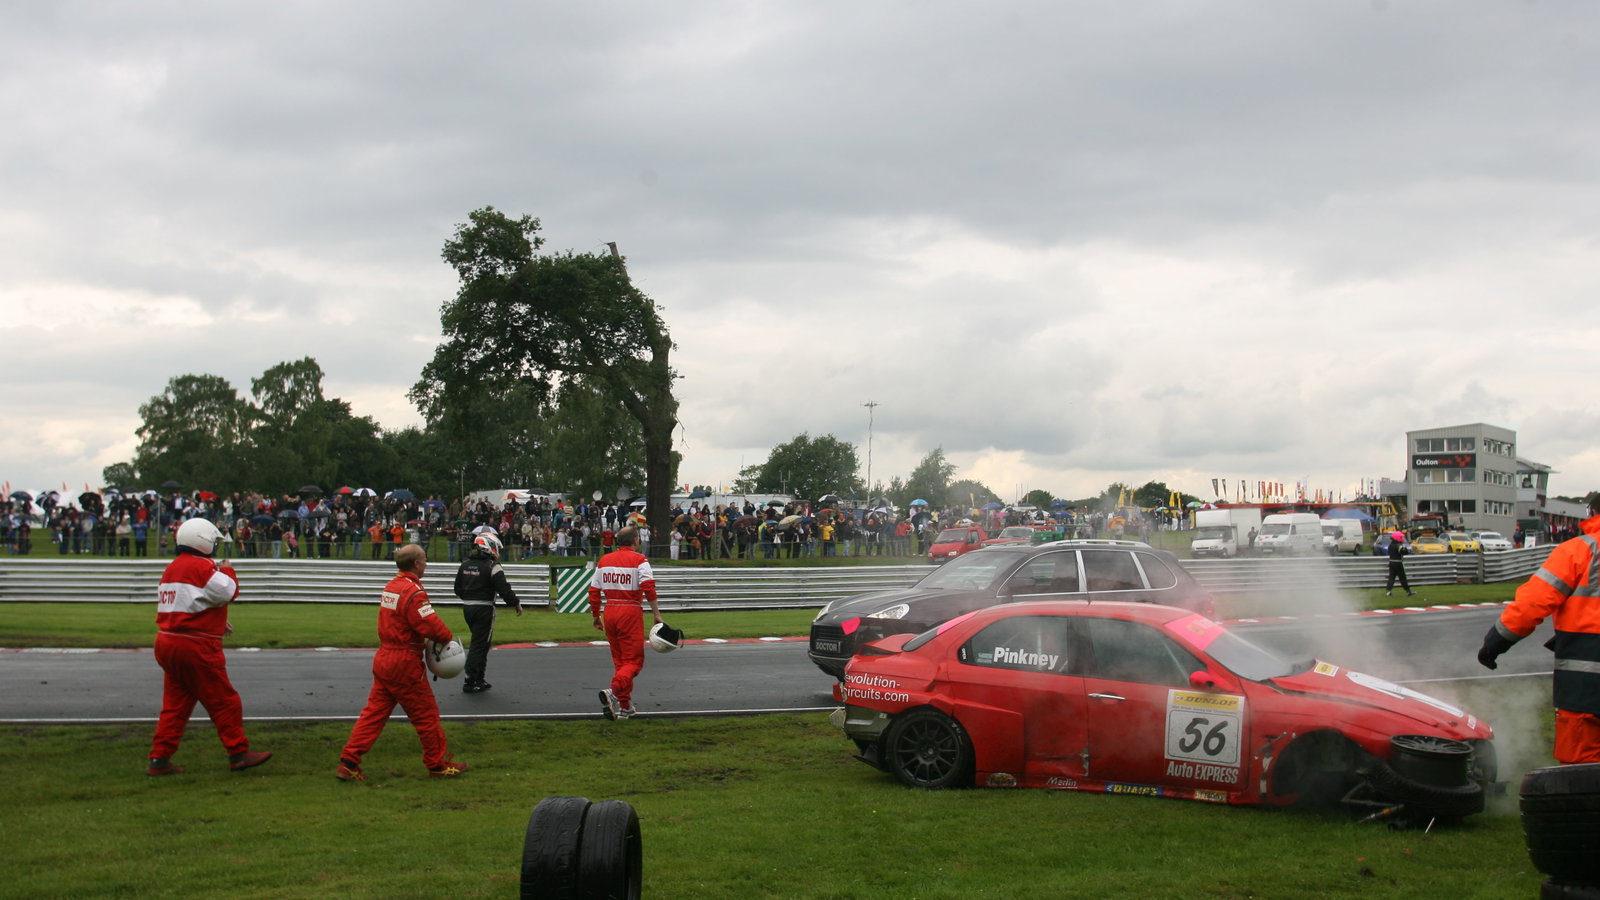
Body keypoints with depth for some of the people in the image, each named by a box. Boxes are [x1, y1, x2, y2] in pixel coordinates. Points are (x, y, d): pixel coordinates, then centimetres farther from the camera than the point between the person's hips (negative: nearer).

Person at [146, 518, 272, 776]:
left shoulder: (172, 568, 16)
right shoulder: (201, 566, -13)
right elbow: (228, 591, -14)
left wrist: (216, 623, 20)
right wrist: (226, 570, 5)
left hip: (166, 643, 9)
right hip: (195, 647, -9)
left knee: (174, 704, 12)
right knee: (224, 702, 2)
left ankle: (159, 758, 9)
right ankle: (239, 753, 9)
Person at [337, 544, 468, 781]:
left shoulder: (390, 586, 10)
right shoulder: (413, 592, -19)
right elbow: (430, 626, -24)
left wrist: (439, 636, 4)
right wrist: (448, 637, -2)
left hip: (383, 658, 8)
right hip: (405, 663, -8)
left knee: (374, 712, 10)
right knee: (426, 714, 5)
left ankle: (348, 763, 7)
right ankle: (438, 764, 16)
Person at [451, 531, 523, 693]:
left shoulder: (465, 564, 9)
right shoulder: (492, 566, -13)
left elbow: (458, 588, 16)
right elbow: (504, 589, -16)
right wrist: (516, 603, -3)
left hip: (467, 607, 7)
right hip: (484, 609, -7)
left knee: (479, 642, 18)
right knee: (480, 645, -3)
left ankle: (478, 680, 22)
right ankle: (470, 682, -4)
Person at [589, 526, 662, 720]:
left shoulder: (604, 560, 11)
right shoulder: (639, 560, -4)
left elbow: (594, 591, 12)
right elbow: (648, 587, -16)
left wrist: (596, 616, 22)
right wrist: (656, 614, -12)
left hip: (609, 611, 6)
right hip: (631, 612, -5)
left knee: (619, 660, 16)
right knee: (633, 660, -2)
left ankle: (624, 706, 18)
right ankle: (614, 691, -28)